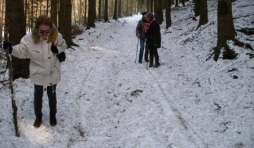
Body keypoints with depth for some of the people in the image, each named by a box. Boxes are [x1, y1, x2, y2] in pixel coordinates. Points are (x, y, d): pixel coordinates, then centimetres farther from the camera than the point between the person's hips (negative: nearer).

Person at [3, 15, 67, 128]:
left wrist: (58, 50, -22)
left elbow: (63, 46, -1)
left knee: (52, 94, 20)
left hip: (53, 73, 1)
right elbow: (21, 51, -13)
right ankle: (38, 116, 40)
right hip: (38, 74, 0)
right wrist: (11, 49, -32)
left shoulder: (56, 36, -19)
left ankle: (52, 114, 44)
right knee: (38, 95, 17)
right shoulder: (29, 38, -22)